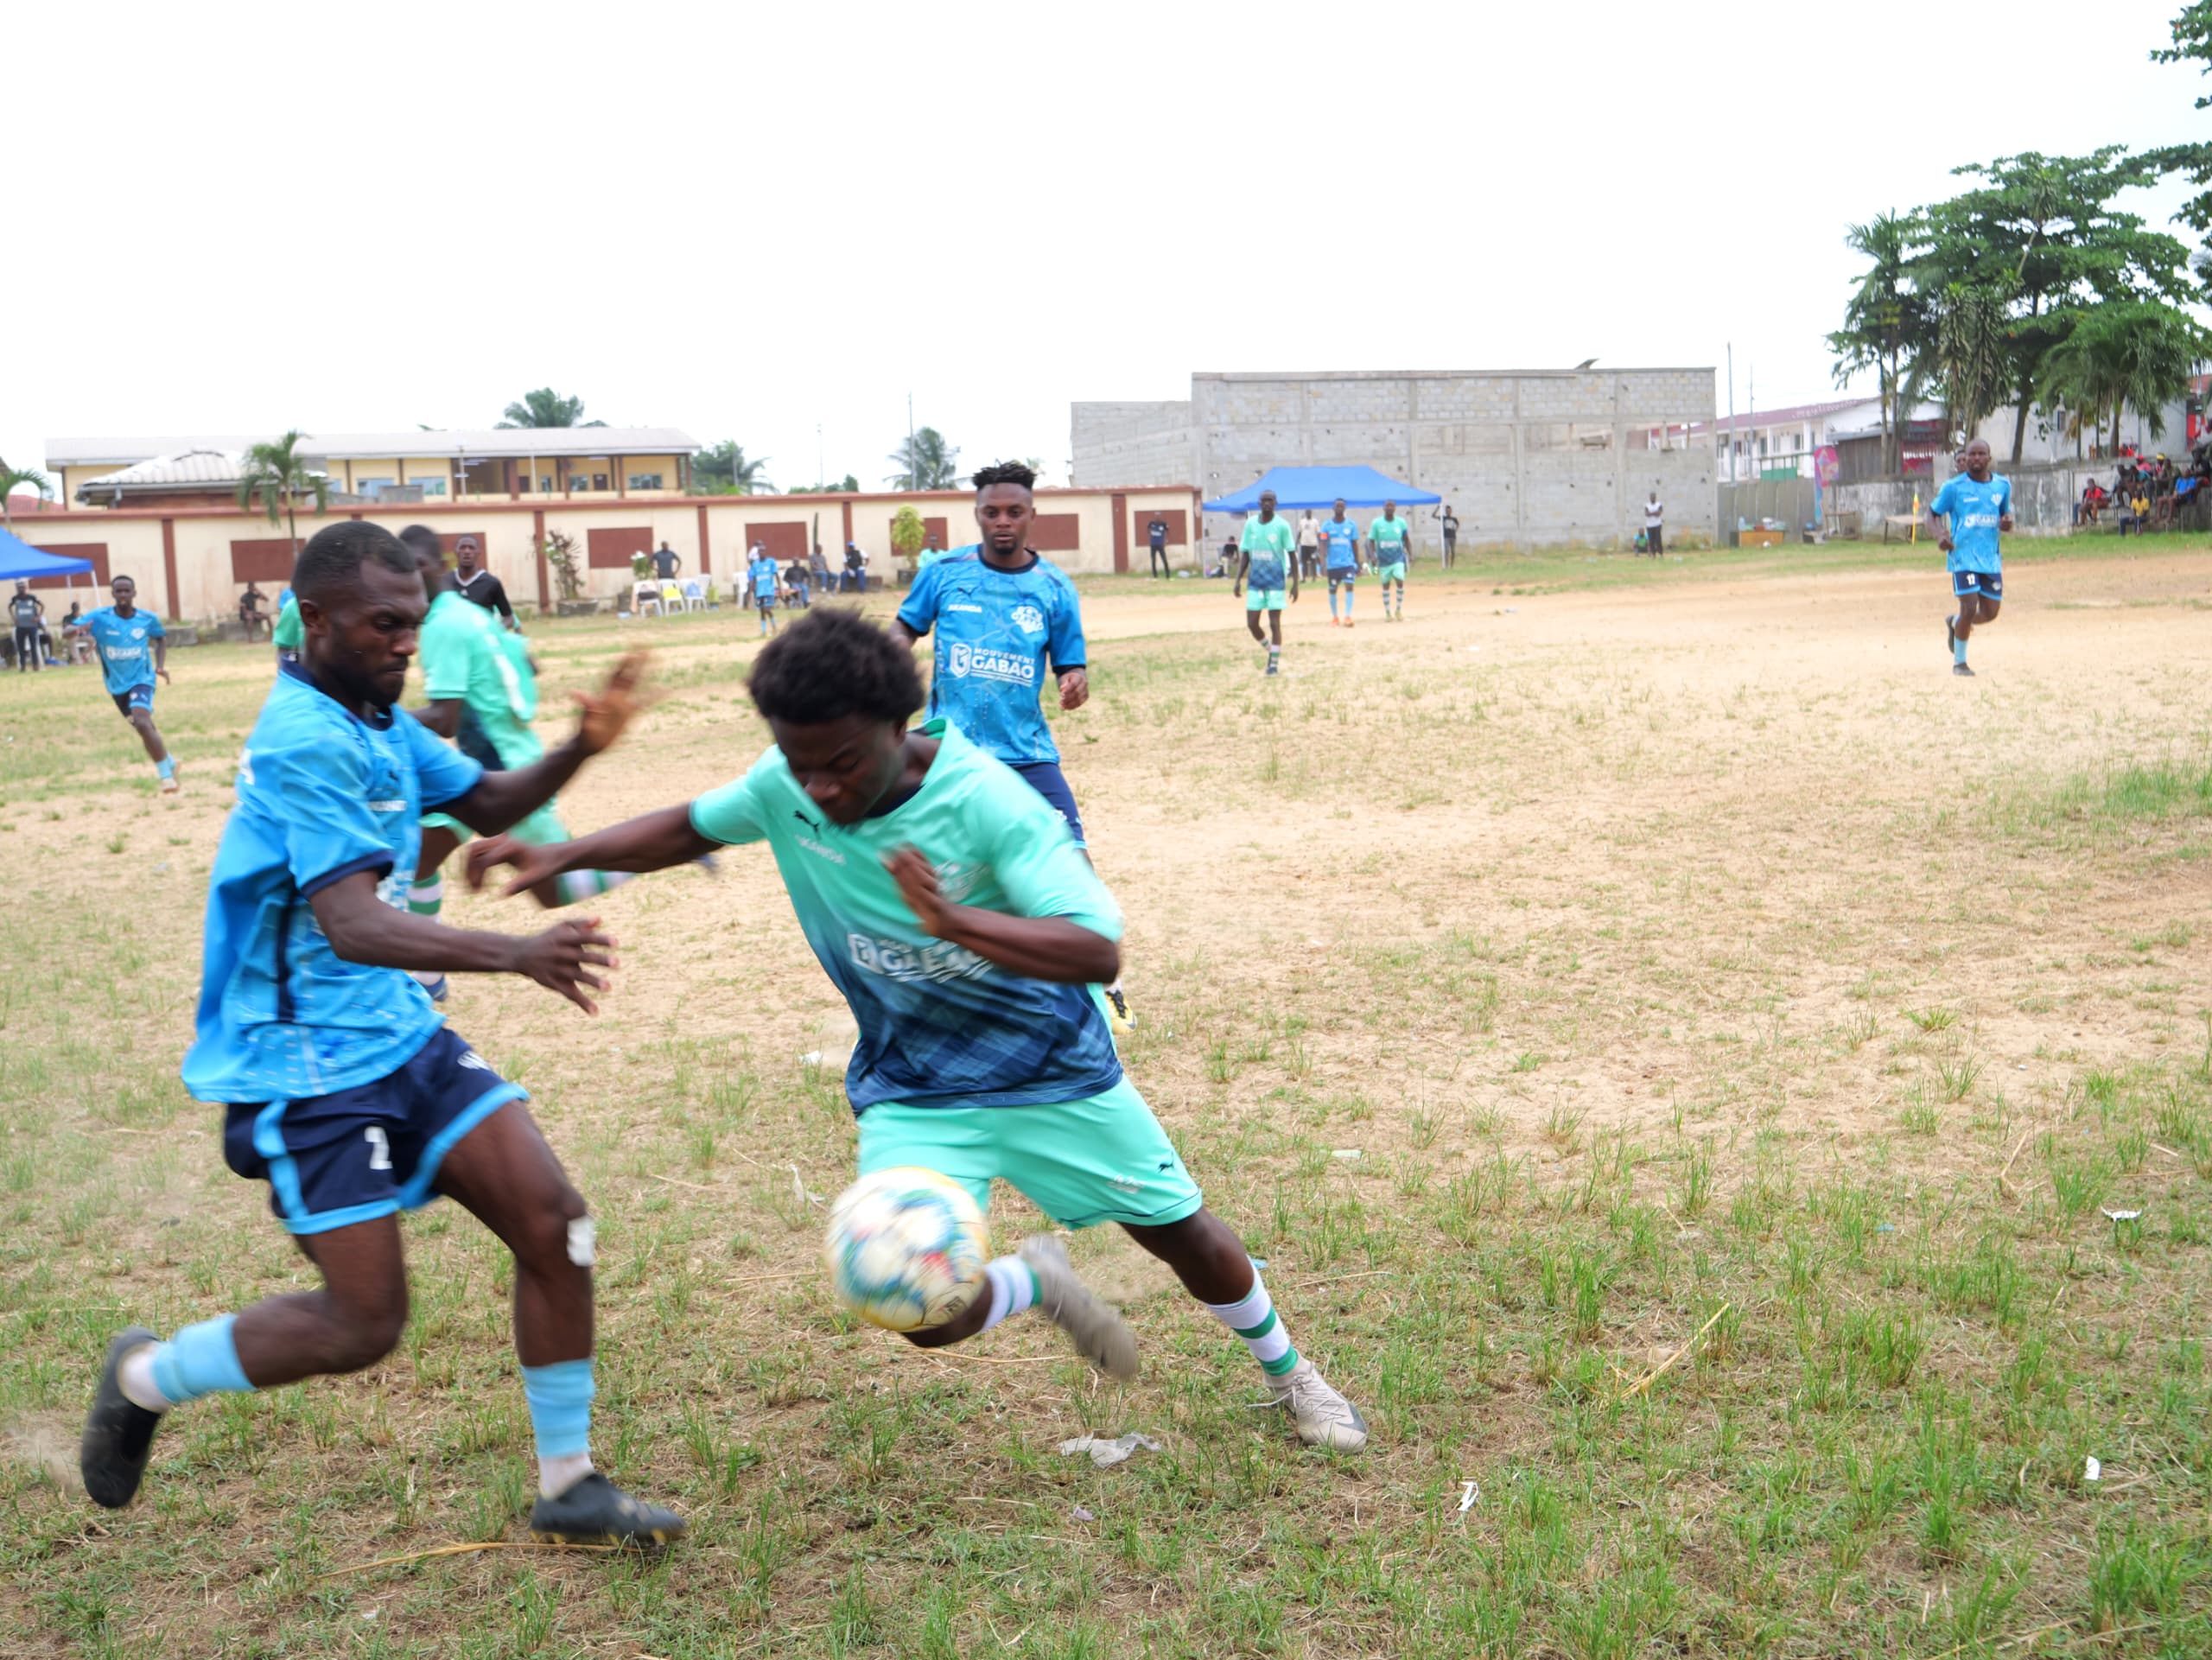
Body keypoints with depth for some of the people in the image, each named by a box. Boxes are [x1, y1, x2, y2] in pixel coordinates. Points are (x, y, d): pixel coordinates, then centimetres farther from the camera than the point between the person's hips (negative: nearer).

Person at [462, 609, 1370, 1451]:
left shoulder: (983, 800, -28)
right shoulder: (783, 788, -15)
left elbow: (1098, 950, -35)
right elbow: (691, 827, 7)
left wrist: (955, 921, -48)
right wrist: (561, 855, -5)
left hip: (1053, 1071, -2)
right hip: (913, 1095, 2)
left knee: (1186, 1235, 12)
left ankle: (1287, 1375, 45)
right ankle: (1035, 1283, 18)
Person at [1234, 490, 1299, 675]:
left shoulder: (1282, 526, -6)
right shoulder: (1250, 524, 4)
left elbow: (1292, 555, -3)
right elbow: (1245, 554, 9)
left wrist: (1295, 583, -6)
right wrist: (1238, 580, 3)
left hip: (1276, 582, -3)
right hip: (1255, 582, 4)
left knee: (1274, 623, -4)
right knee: (1251, 624, 2)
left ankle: (1275, 663, 7)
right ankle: (1270, 649, 27)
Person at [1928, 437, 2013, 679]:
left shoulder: (2003, 485, 7)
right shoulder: (1954, 486, -4)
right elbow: (1933, 511, 4)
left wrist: (2007, 524, -4)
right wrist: (1940, 534, -15)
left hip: (1990, 558, 5)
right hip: (1963, 557, -5)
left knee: (1990, 613, 5)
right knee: (1970, 607, -12)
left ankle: (1955, 623, 38)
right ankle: (1959, 662, 7)